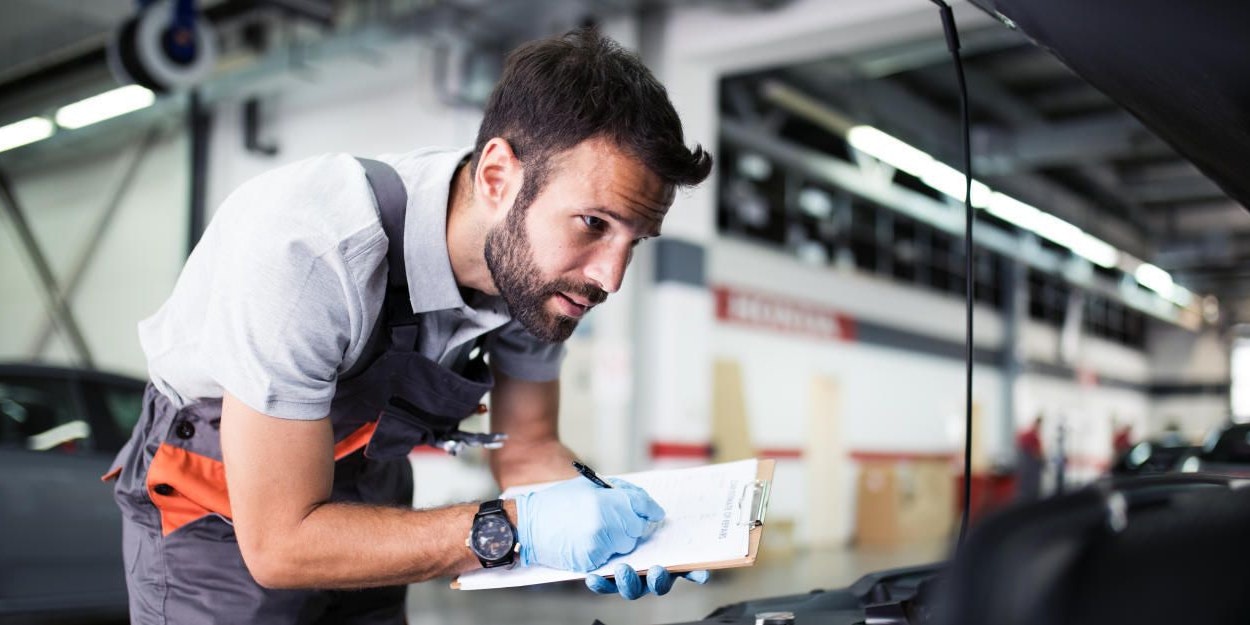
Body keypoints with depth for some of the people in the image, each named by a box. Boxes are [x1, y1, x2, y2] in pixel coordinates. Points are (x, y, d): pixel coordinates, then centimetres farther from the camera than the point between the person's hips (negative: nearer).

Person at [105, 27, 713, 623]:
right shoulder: (306, 251, -37)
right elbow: (279, 542, -31)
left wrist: (600, 511, -25)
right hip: (222, 524, -5)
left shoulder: (537, 260, -18)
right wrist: (512, 528, -37)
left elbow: (526, 450, -5)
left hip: (360, 496, 5)